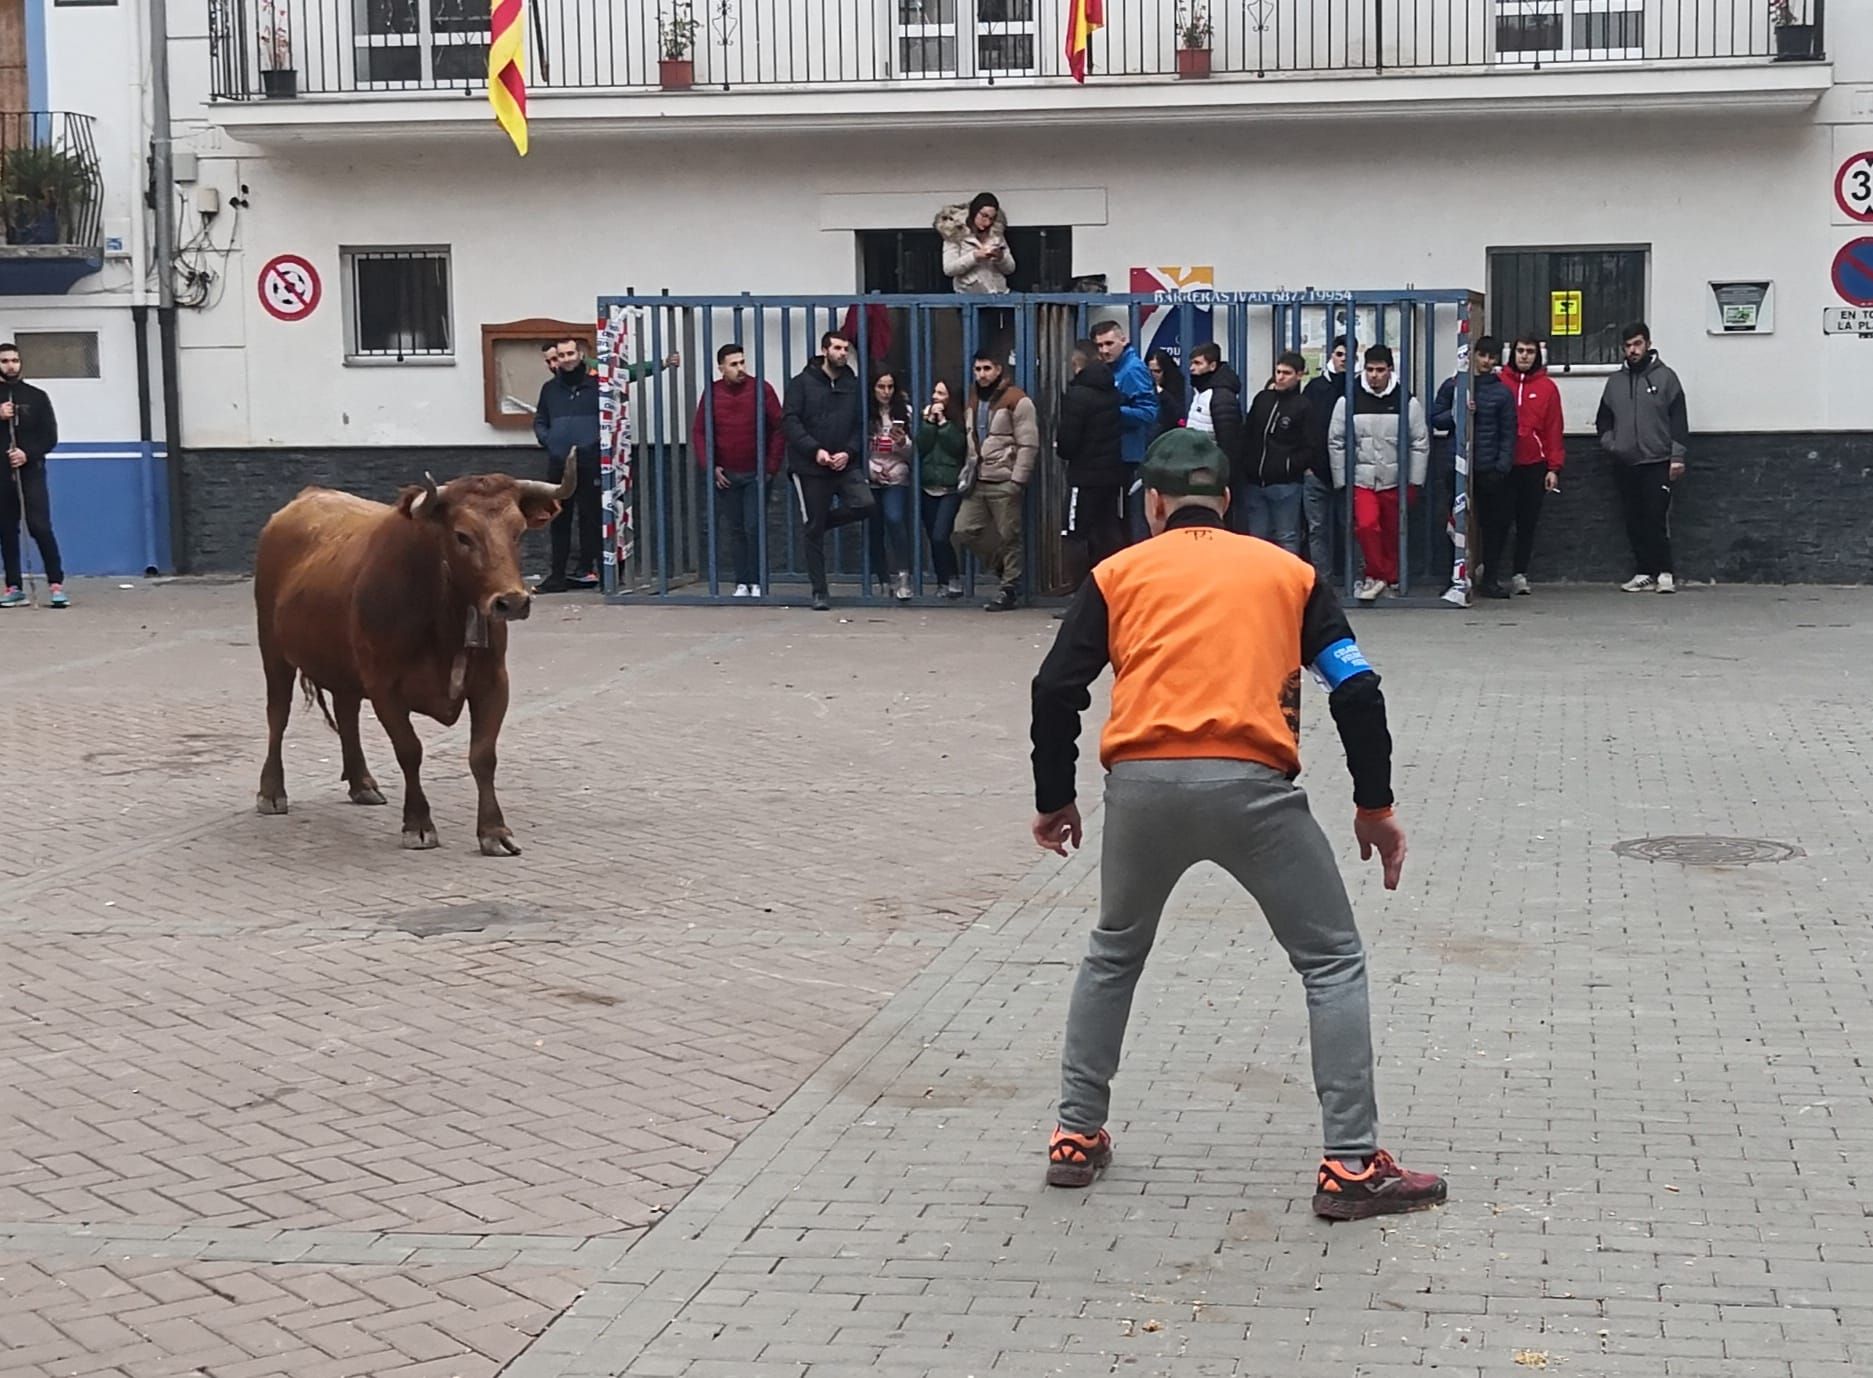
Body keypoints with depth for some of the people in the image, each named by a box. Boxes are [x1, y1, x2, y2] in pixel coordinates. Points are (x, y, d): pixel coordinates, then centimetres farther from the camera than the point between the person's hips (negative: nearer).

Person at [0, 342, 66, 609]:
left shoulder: (37, 397, 7)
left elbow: (50, 437, 2)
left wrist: (28, 454, -13)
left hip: (31, 472, -2)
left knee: (40, 527, -12)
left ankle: (56, 585, -11)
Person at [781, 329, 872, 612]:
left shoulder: (853, 385, 10)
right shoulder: (803, 383, 0)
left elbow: (861, 426, 9)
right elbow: (790, 422, -7)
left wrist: (848, 452, -9)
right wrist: (815, 450, -17)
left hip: (846, 464, 3)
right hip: (810, 467, -3)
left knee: (864, 504, -22)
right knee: (814, 531, 1)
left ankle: (823, 521, 8)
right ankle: (819, 591, 11)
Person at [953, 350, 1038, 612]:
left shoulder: (1017, 401, -7)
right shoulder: (974, 403, 17)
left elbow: (1028, 444, -11)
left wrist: (1017, 480, -15)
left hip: (1004, 482, -7)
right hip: (978, 482, 7)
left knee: (1009, 537, -3)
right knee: (965, 530, 1)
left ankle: (1010, 589, 6)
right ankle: (1003, 570, 17)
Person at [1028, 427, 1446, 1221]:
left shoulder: (1119, 573, 16)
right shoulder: (1289, 572, 18)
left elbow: (1056, 690, 7)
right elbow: (1356, 691, 9)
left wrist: (1054, 800, 18)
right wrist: (1374, 805, 17)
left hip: (1141, 783, 1)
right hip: (1250, 785, -1)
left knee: (1114, 955, 25)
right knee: (1333, 961, 12)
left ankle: (1077, 1137, 28)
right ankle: (1350, 1165, 5)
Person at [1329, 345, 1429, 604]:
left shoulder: (1407, 402, -1)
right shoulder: (1349, 401, -1)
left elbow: (1420, 444, 2)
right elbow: (1335, 442, 3)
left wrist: (1414, 481, -1)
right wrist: (1341, 480, 0)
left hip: (1395, 481, 1)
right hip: (1361, 479, -1)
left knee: (1392, 533, 8)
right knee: (1366, 525, -18)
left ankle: (1391, 578, 23)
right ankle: (1377, 577, -3)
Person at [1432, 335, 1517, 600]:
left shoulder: (1502, 391, 6)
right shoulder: (1453, 385, 7)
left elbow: (1508, 433, 3)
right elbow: (1435, 419, 5)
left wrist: (1503, 466, -7)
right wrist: (1458, 414, -13)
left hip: (1491, 469, 0)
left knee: (1495, 524, 2)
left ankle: (1490, 579, 10)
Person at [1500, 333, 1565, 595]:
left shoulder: (1547, 387, 3)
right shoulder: (1499, 383, 2)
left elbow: (1555, 429, 3)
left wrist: (1554, 467, -1)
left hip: (1534, 465, 1)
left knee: (1528, 522, 5)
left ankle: (1520, 574, 12)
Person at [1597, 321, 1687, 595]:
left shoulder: (1665, 377, 0)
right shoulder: (1616, 381, 14)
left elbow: (1678, 419, -3)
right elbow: (1603, 418, 23)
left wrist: (1677, 456, -9)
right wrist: (1609, 441, 5)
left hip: (1657, 462, -5)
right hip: (1626, 463, 5)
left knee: (1657, 519, -10)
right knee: (1635, 522, 5)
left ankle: (1664, 573, -6)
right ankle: (1644, 573, 10)